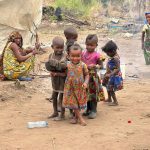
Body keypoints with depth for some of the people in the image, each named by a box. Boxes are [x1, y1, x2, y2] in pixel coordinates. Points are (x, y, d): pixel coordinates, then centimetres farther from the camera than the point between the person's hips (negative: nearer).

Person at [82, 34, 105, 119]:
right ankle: (88, 109, 26)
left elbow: (101, 66, -8)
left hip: (93, 77, -5)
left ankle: (93, 111, 9)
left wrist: (94, 66, -23)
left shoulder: (96, 55, -9)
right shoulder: (83, 54, 5)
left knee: (93, 94, 0)